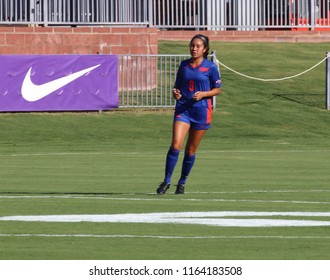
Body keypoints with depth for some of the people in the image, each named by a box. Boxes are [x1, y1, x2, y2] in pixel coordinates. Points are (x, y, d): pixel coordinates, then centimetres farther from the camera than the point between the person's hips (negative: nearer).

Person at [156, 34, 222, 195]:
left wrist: (203, 94, -14)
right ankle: (167, 181, -7)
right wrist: (175, 93, -5)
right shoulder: (184, 65, 8)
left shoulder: (210, 67, -1)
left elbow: (217, 89, 3)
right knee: (175, 145, -14)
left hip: (201, 110, -2)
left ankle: (182, 182, 22)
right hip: (183, 108, 2)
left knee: (191, 150, 6)